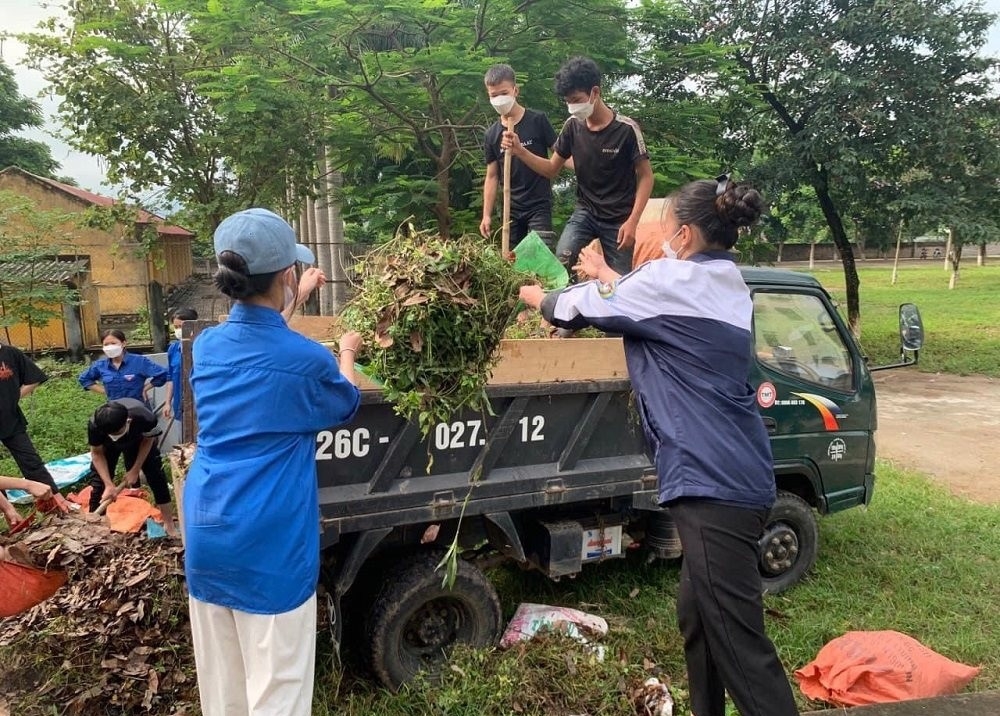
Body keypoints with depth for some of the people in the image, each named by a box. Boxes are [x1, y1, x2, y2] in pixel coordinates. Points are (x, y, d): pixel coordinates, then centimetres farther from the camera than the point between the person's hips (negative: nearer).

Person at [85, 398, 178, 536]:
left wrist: (135, 470, -17)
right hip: (107, 445, 1)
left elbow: (148, 440, -19)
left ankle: (169, 523, 6)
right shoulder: (94, 425, -40)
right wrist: (108, 484, -29)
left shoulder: (145, 418, -44)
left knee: (156, 475, -6)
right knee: (99, 480, -10)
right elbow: (97, 453, -22)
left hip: (138, 439, 0)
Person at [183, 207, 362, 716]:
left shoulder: (206, 346, 3)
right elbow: (346, 405, 8)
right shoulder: (306, 360, -14)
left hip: (204, 537, 6)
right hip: (268, 546, -6)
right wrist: (346, 355, 26)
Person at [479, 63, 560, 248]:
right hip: (511, 209, 4)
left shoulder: (537, 121, -5)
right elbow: (492, 176, 11)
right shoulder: (492, 134, 7)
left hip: (539, 205, -4)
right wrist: (487, 215, 6)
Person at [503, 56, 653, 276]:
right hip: (585, 211, 3)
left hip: (619, 219, -3)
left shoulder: (626, 129, -16)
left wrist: (632, 221, -17)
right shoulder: (572, 126, -4)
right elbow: (552, 169, 5)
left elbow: (645, 177, -9)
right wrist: (520, 151, -12)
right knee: (560, 260, -21)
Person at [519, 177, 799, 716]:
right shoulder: (725, 284, 15)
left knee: (737, 637, -5)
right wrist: (606, 276, 40)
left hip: (713, 480, -10)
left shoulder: (674, 279, -10)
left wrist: (533, 295, 21)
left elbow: (577, 308, 2)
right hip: (730, 474, 10)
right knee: (697, 615, 21)